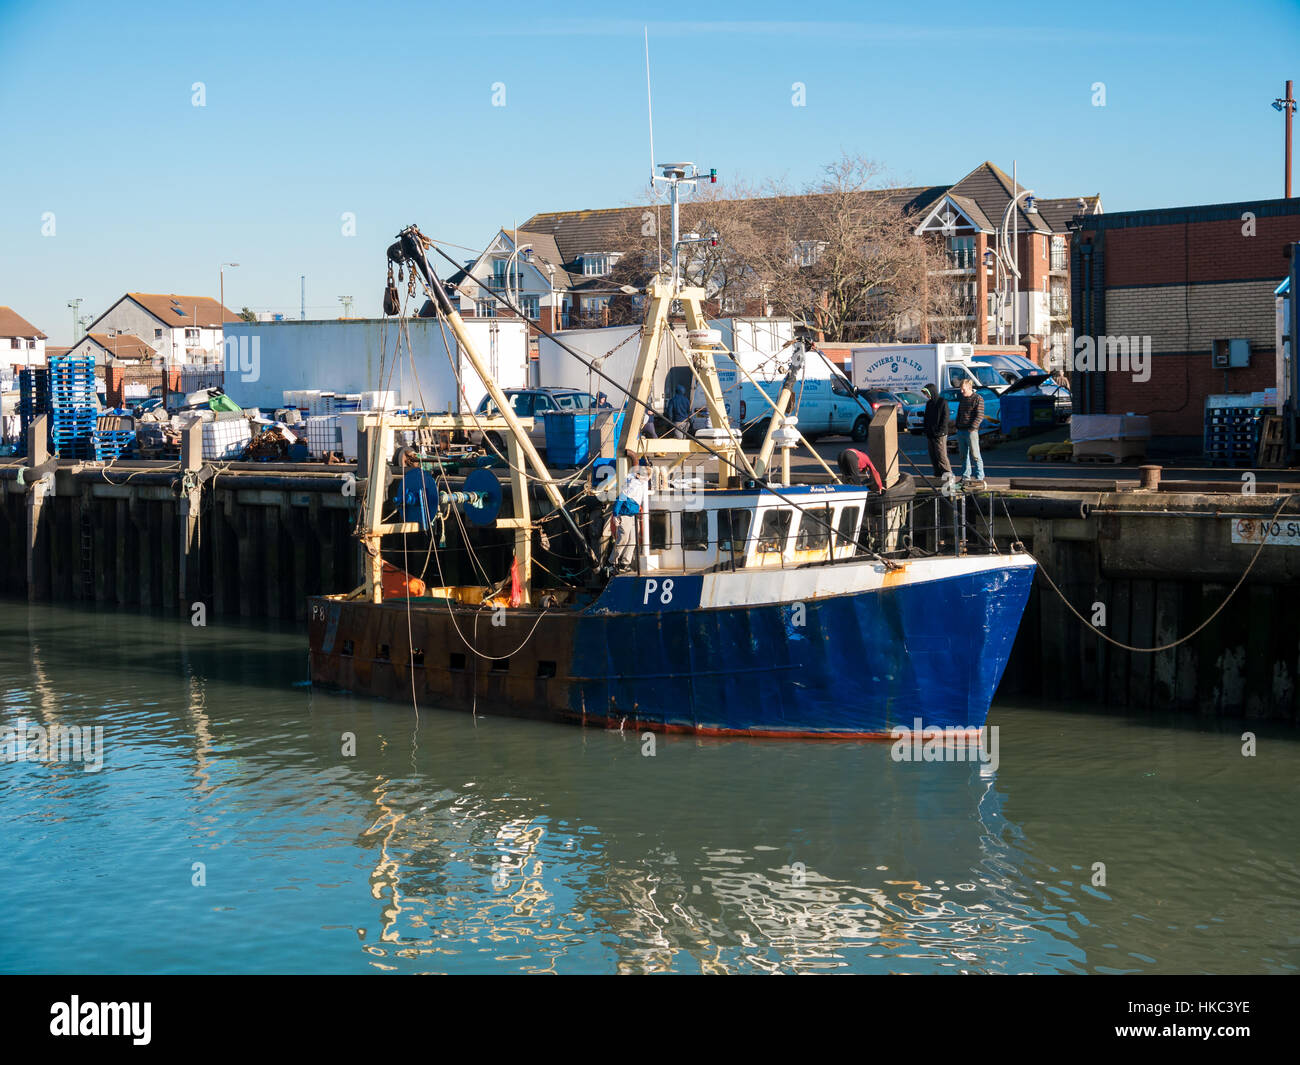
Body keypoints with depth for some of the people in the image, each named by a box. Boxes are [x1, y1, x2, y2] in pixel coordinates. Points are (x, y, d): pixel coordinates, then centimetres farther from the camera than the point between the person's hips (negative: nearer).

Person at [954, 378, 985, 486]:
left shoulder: (978, 399, -6)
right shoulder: (962, 399, 17)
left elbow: (980, 416, -11)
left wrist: (972, 428, -17)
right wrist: (957, 426, 13)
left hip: (971, 431, -7)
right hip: (961, 431, 7)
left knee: (975, 455, -6)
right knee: (964, 456, 8)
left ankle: (979, 477, -3)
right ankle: (965, 477, 13)